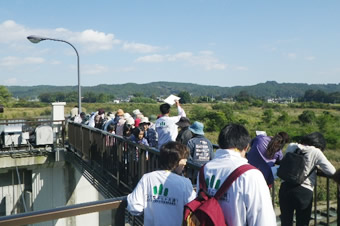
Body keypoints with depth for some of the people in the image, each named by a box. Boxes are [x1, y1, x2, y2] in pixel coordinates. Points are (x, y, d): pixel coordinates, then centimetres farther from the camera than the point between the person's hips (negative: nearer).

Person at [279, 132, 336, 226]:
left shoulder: (291, 146, 6)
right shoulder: (316, 152, -6)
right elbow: (331, 171, -4)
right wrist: (317, 166, 14)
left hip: (285, 188, 4)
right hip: (304, 191, -3)